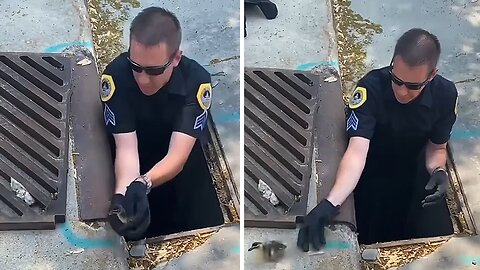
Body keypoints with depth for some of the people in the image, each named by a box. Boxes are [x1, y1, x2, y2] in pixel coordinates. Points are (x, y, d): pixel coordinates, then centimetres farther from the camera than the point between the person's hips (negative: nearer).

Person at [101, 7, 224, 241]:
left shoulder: (197, 81, -29)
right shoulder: (115, 76, -27)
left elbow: (178, 155, -33)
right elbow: (126, 148, -29)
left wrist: (143, 184, -53)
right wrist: (123, 192, -49)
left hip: (182, 169, 0)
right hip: (137, 166, 0)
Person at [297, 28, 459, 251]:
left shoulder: (445, 94, -19)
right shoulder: (370, 88, -32)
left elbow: (437, 147, -2)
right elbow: (357, 152, -41)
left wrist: (438, 171, -27)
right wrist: (331, 203, -57)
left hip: (413, 174, 3)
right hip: (370, 178, -3)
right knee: (369, 244, -6)